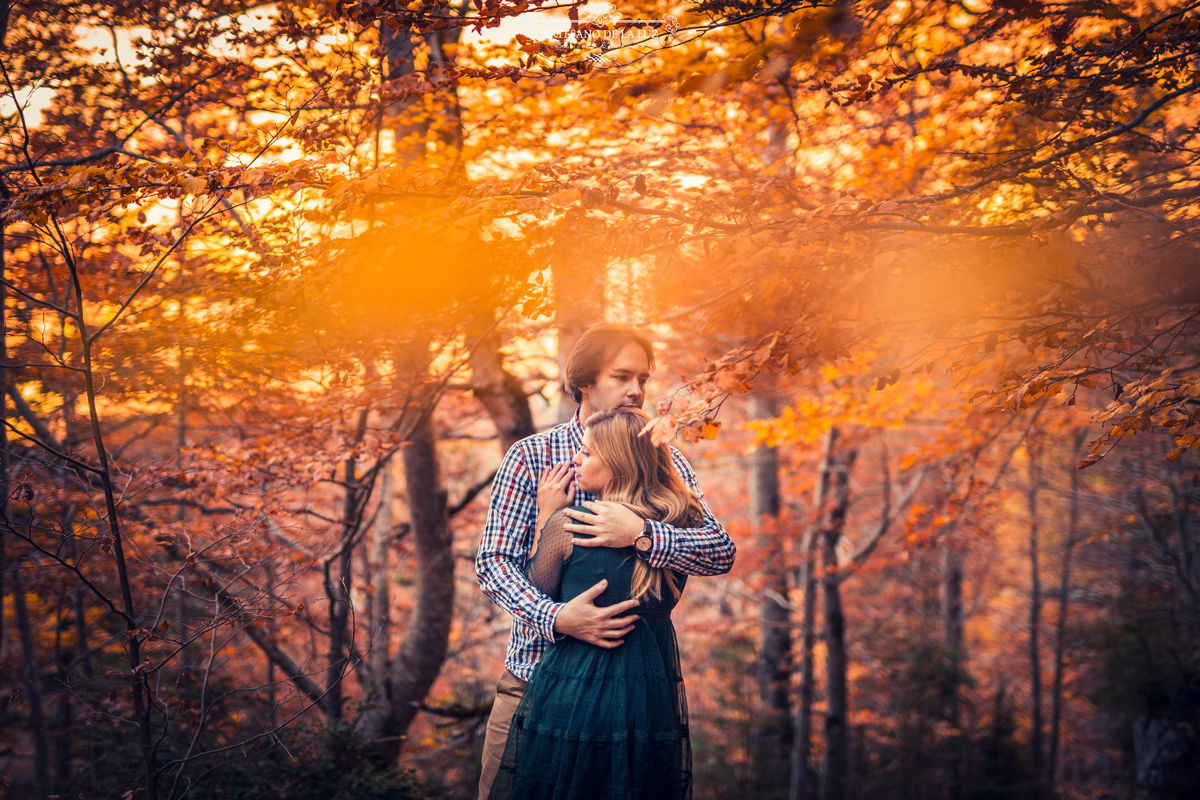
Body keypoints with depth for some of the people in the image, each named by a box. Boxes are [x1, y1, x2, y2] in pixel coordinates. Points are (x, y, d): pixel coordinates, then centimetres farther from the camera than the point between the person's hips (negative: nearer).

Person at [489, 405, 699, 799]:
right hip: (652, 703, 4)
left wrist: (546, 513, 7)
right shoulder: (681, 526, -3)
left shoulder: (566, 523, -13)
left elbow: (535, 592, 1)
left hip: (572, 699, -4)